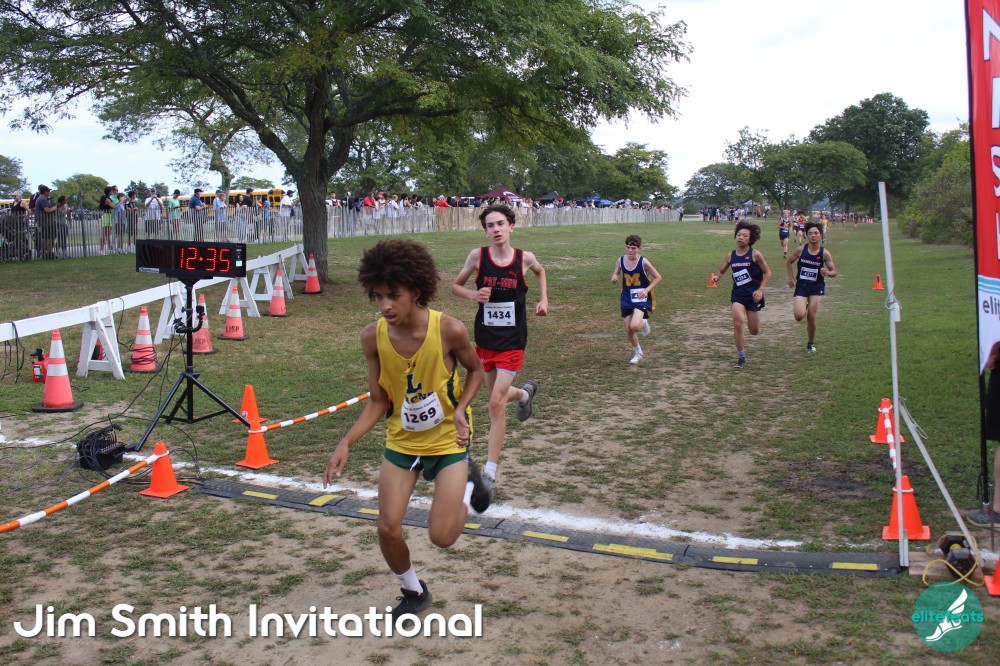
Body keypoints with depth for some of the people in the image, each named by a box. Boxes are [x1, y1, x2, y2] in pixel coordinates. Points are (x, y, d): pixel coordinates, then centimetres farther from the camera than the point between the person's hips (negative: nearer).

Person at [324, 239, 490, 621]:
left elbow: (475, 371, -4)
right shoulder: (373, 337, -16)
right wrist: (346, 443, -19)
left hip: (448, 441, -3)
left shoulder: (449, 330, -25)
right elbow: (377, 402, -6)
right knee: (388, 529, 0)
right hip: (401, 442, 3)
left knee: (442, 537, -7)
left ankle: (468, 483, 25)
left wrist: (460, 410, -20)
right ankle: (413, 593, 30)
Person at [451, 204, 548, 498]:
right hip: (485, 339, 3)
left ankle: (490, 474, -2)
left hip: (512, 342, -2)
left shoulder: (524, 258, -7)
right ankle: (525, 393, 57)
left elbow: (540, 271, 18)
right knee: (498, 395, 19)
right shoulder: (478, 256, -8)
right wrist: (474, 294, -15)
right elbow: (455, 285, 5)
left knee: (496, 403, -10)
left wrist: (543, 299, 5)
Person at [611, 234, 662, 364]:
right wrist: (614, 278, -16)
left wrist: (647, 290, -18)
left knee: (634, 326, -24)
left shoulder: (643, 262, -15)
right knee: (628, 330, 7)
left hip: (641, 298, -4)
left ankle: (643, 323, 14)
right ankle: (637, 353, 33)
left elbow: (657, 277, -7)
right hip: (627, 299, 4)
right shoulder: (621, 260, -5)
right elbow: (616, 275, 8)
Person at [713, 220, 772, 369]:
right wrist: (716, 277, -10)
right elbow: (721, 271, 13)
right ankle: (741, 357, -2)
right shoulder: (731, 256, 0)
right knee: (738, 323, -17)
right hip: (738, 294, 2)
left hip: (753, 295, -2)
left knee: (754, 331, 6)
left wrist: (760, 290, -13)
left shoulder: (755, 254, -9)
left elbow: (767, 273, -3)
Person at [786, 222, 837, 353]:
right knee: (799, 316, -17)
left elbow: (834, 272, -1)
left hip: (816, 287, 0)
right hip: (801, 286, 0)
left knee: (811, 317, -4)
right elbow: (788, 262, 10)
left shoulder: (824, 253, -8)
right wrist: (791, 278, -1)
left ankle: (811, 343, 19)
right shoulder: (801, 250, -7)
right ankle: (802, 307, 23)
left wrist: (827, 273, -24)